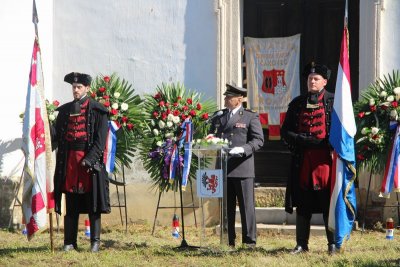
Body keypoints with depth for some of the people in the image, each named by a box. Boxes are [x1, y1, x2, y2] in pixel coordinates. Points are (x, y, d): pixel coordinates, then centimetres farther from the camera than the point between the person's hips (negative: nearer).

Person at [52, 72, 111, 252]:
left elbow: (100, 138, -7)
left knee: (92, 202, -1)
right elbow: (56, 135, 10)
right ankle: (70, 242, 9)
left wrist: (89, 159, -16)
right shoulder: (65, 110, 13)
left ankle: (95, 241, 4)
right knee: (70, 203, 6)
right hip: (69, 159, 4)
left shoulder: (97, 110, -2)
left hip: (90, 159, -4)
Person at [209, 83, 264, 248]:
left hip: (242, 168, -5)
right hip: (222, 169, 5)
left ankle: (250, 240, 2)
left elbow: (258, 140, -4)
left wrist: (243, 149, -20)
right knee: (226, 207, 7)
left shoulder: (251, 117, 3)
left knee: (246, 205, -2)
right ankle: (228, 240, 13)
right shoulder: (218, 119, 18)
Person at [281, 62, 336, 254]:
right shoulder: (297, 103, 13)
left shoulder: (334, 102, 4)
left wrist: (333, 147, -13)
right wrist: (302, 140, -6)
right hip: (302, 161, 3)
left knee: (329, 203, -1)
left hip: (326, 159, -3)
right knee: (303, 205, 5)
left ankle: (333, 244, 4)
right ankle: (302, 244, 10)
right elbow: (285, 131, 11)